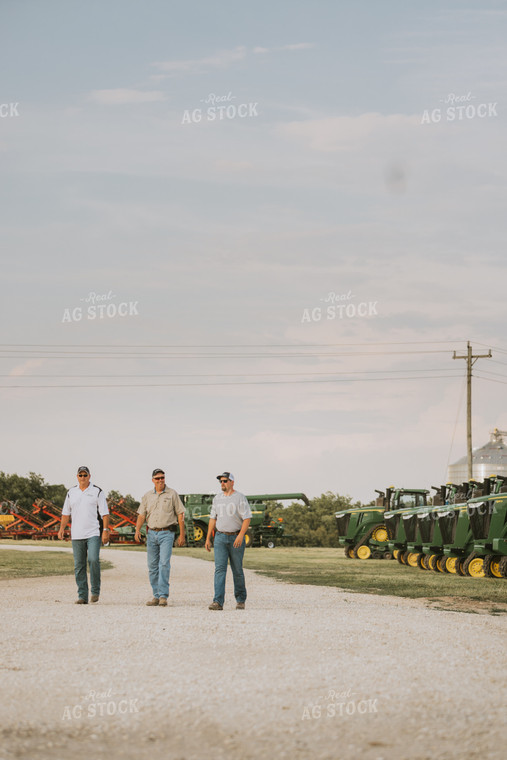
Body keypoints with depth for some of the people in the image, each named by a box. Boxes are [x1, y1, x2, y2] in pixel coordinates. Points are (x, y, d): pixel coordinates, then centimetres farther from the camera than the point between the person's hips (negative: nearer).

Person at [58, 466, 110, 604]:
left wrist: (106, 530, -9)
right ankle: (82, 596, 5)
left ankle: (95, 590, -5)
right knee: (79, 566, 1)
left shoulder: (97, 492, 3)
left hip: (93, 533, -3)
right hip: (76, 535, 4)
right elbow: (66, 513, 17)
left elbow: (104, 513, 0)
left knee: (93, 560, -20)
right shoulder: (71, 493, 13)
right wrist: (61, 529, 4)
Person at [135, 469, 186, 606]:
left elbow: (180, 514, 4)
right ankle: (156, 596, 11)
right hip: (151, 533, 4)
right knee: (152, 566, 4)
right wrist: (137, 530, -8)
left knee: (164, 564, -15)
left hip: (166, 533, -4)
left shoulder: (172, 494, 4)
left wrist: (182, 534, -1)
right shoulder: (147, 496, 12)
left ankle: (163, 596, -15)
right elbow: (141, 515, 8)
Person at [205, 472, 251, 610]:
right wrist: (208, 538, 13)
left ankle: (241, 600, 20)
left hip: (236, 538, -3)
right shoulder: (217, 498, 12)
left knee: (237, 570, 4)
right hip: (220, 537, 3)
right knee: (220, 569, -10)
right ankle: (218, 602, -18)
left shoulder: (240, 498, -4)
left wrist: (240, 535, -22)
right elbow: (213, 519, 18)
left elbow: (247, 518, -10)